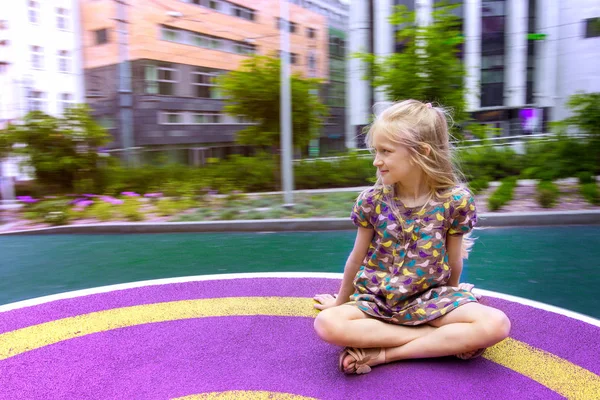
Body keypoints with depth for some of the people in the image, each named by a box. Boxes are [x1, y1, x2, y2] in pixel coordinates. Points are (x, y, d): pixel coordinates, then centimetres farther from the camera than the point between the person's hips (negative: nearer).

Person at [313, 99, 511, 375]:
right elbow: (357, 257, 2)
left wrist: (451, 299, 14)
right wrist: (341, 301, 14)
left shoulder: (456, 200, -14)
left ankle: (383, 353, -19)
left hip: (431, 297, 0)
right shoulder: (371, 200, -10)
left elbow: (454, 261, 0)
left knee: (496, 325, -25)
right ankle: (446, 339, -18)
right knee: (327, 324, -28)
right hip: (375, 299, 1)